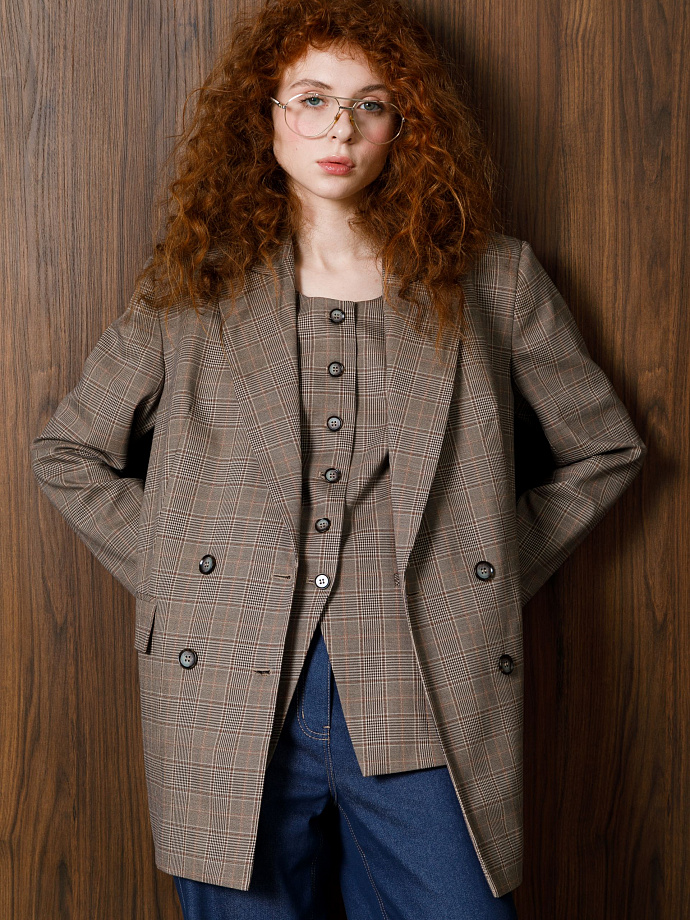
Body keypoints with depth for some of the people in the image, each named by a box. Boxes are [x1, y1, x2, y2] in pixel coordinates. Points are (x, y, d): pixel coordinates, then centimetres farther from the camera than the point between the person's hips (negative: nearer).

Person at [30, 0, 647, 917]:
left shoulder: (490, 278, 7)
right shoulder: (194, 286, 7)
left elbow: (606, 447, 16)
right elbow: (68, 453, 15)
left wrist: (499, 568, 7)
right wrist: (176, 576, 5)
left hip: (426, 706, 0)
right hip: (235, 711, 1)